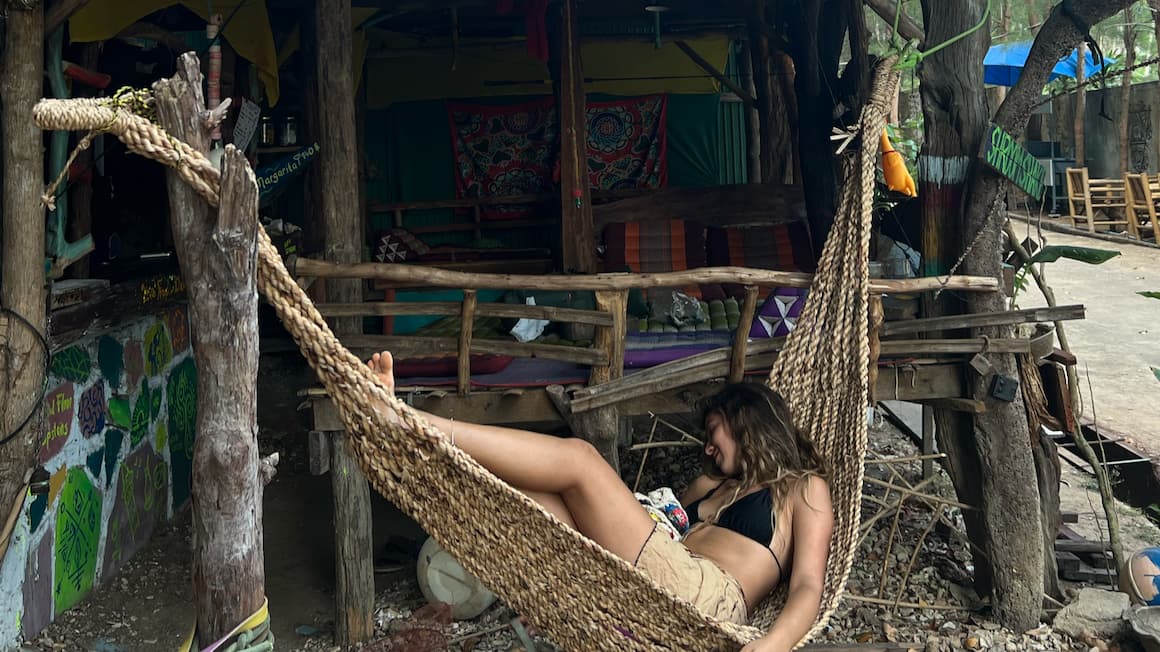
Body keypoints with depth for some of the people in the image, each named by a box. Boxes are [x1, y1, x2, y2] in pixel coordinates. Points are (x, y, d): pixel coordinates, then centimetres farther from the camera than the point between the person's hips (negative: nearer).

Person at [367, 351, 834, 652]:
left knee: (579, 457, -15)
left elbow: (808, 587, 0)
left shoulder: (804, 489, 15)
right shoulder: (710, 484, 36)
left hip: (706, 599, -7)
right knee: (521, 490, -7)